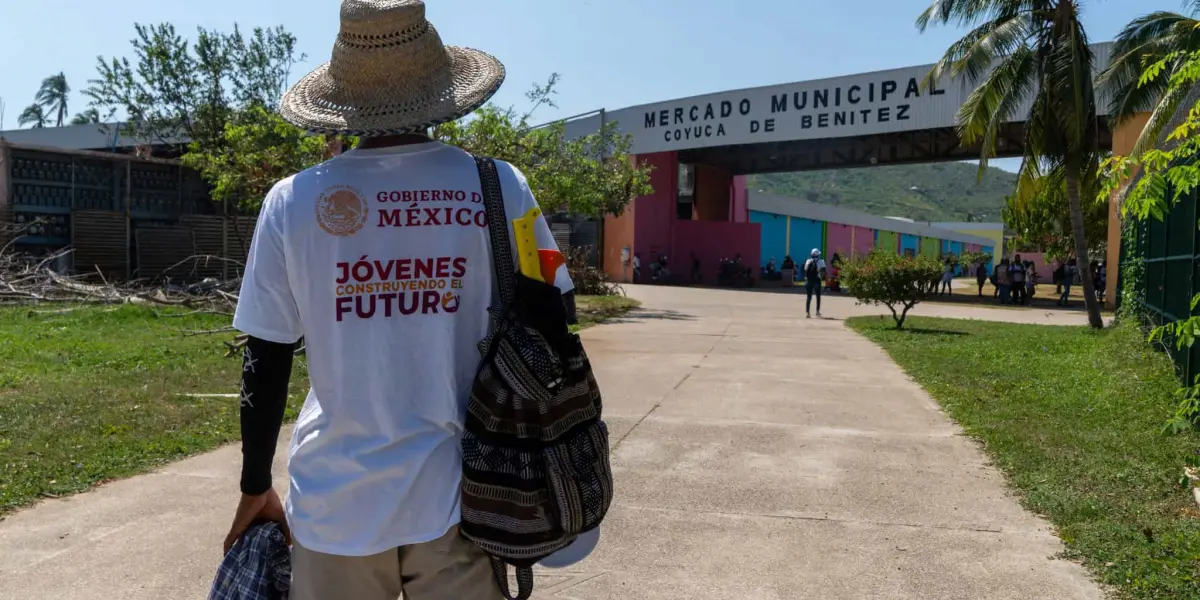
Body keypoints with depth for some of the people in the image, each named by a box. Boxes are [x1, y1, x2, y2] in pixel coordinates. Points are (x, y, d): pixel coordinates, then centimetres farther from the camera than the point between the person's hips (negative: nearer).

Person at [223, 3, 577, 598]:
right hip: (458, 497, 0)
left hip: (336, 500, 1)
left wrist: (255, 486, 13)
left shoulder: (292, 201, -5)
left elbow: (265, 361, 0)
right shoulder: (502, 189, -6)